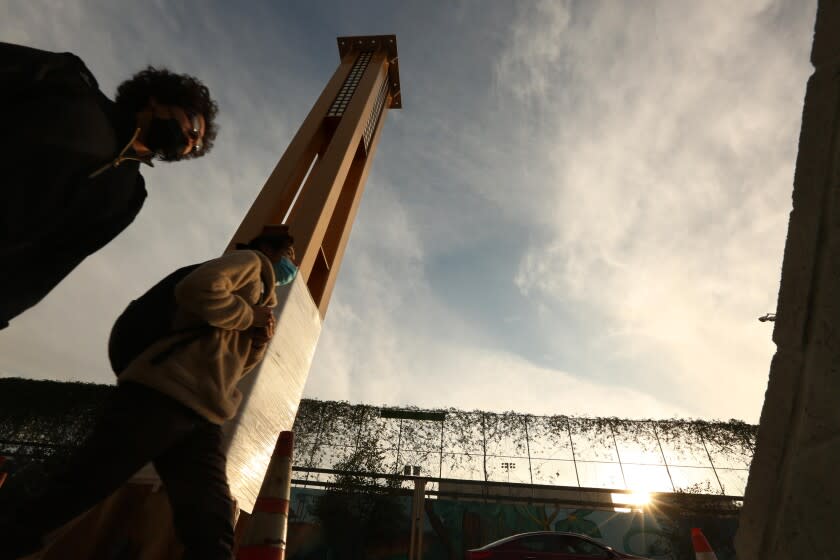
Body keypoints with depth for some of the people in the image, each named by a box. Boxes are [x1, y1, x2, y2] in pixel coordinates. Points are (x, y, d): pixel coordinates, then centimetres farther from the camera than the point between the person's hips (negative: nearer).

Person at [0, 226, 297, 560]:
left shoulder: (260, 296, 30)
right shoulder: (252, 262, 6)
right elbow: (196, 288, -16)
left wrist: (260, 339, 8)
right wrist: (250, 317, -5)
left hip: (203, 419, 8)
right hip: (162, 395, -7)